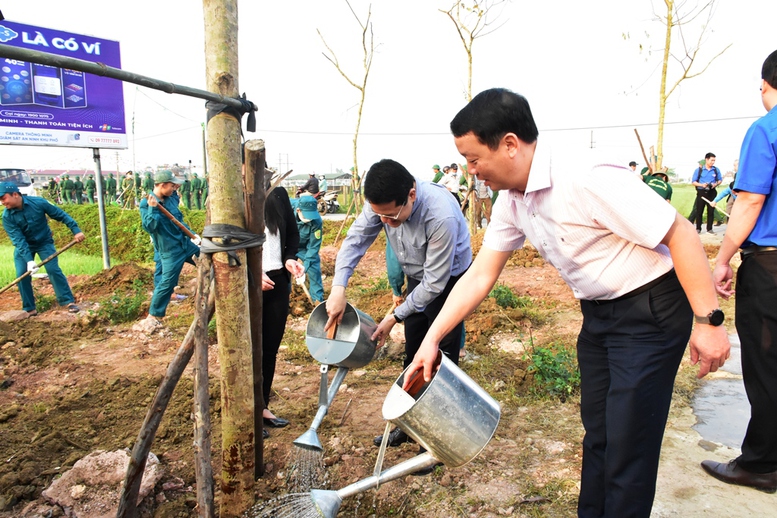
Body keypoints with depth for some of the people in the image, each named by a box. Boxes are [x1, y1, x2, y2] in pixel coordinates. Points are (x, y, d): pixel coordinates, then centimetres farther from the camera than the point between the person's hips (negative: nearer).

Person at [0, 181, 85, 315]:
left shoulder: (38, 202, -23)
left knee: (53, 269, -12)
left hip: (44, 242, -1)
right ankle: (29, 308, 4)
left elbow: (61, 215, -12)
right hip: (23, 246, 2)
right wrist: (29, 260, -34)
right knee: (22, 274, -7)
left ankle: (68, 301, -4)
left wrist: (76, 230, -19)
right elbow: (18, 240, -25)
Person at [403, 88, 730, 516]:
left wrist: (708, 320, -21)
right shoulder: (511, 203, -3)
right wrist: (431, 340, -3)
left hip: (649, 310, -7)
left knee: (627, 445, -1)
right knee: (597, 432, 18)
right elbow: (479, 276, 1)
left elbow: (681, 235, -23)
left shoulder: (589, 181, -28)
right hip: (596, 314, 8)